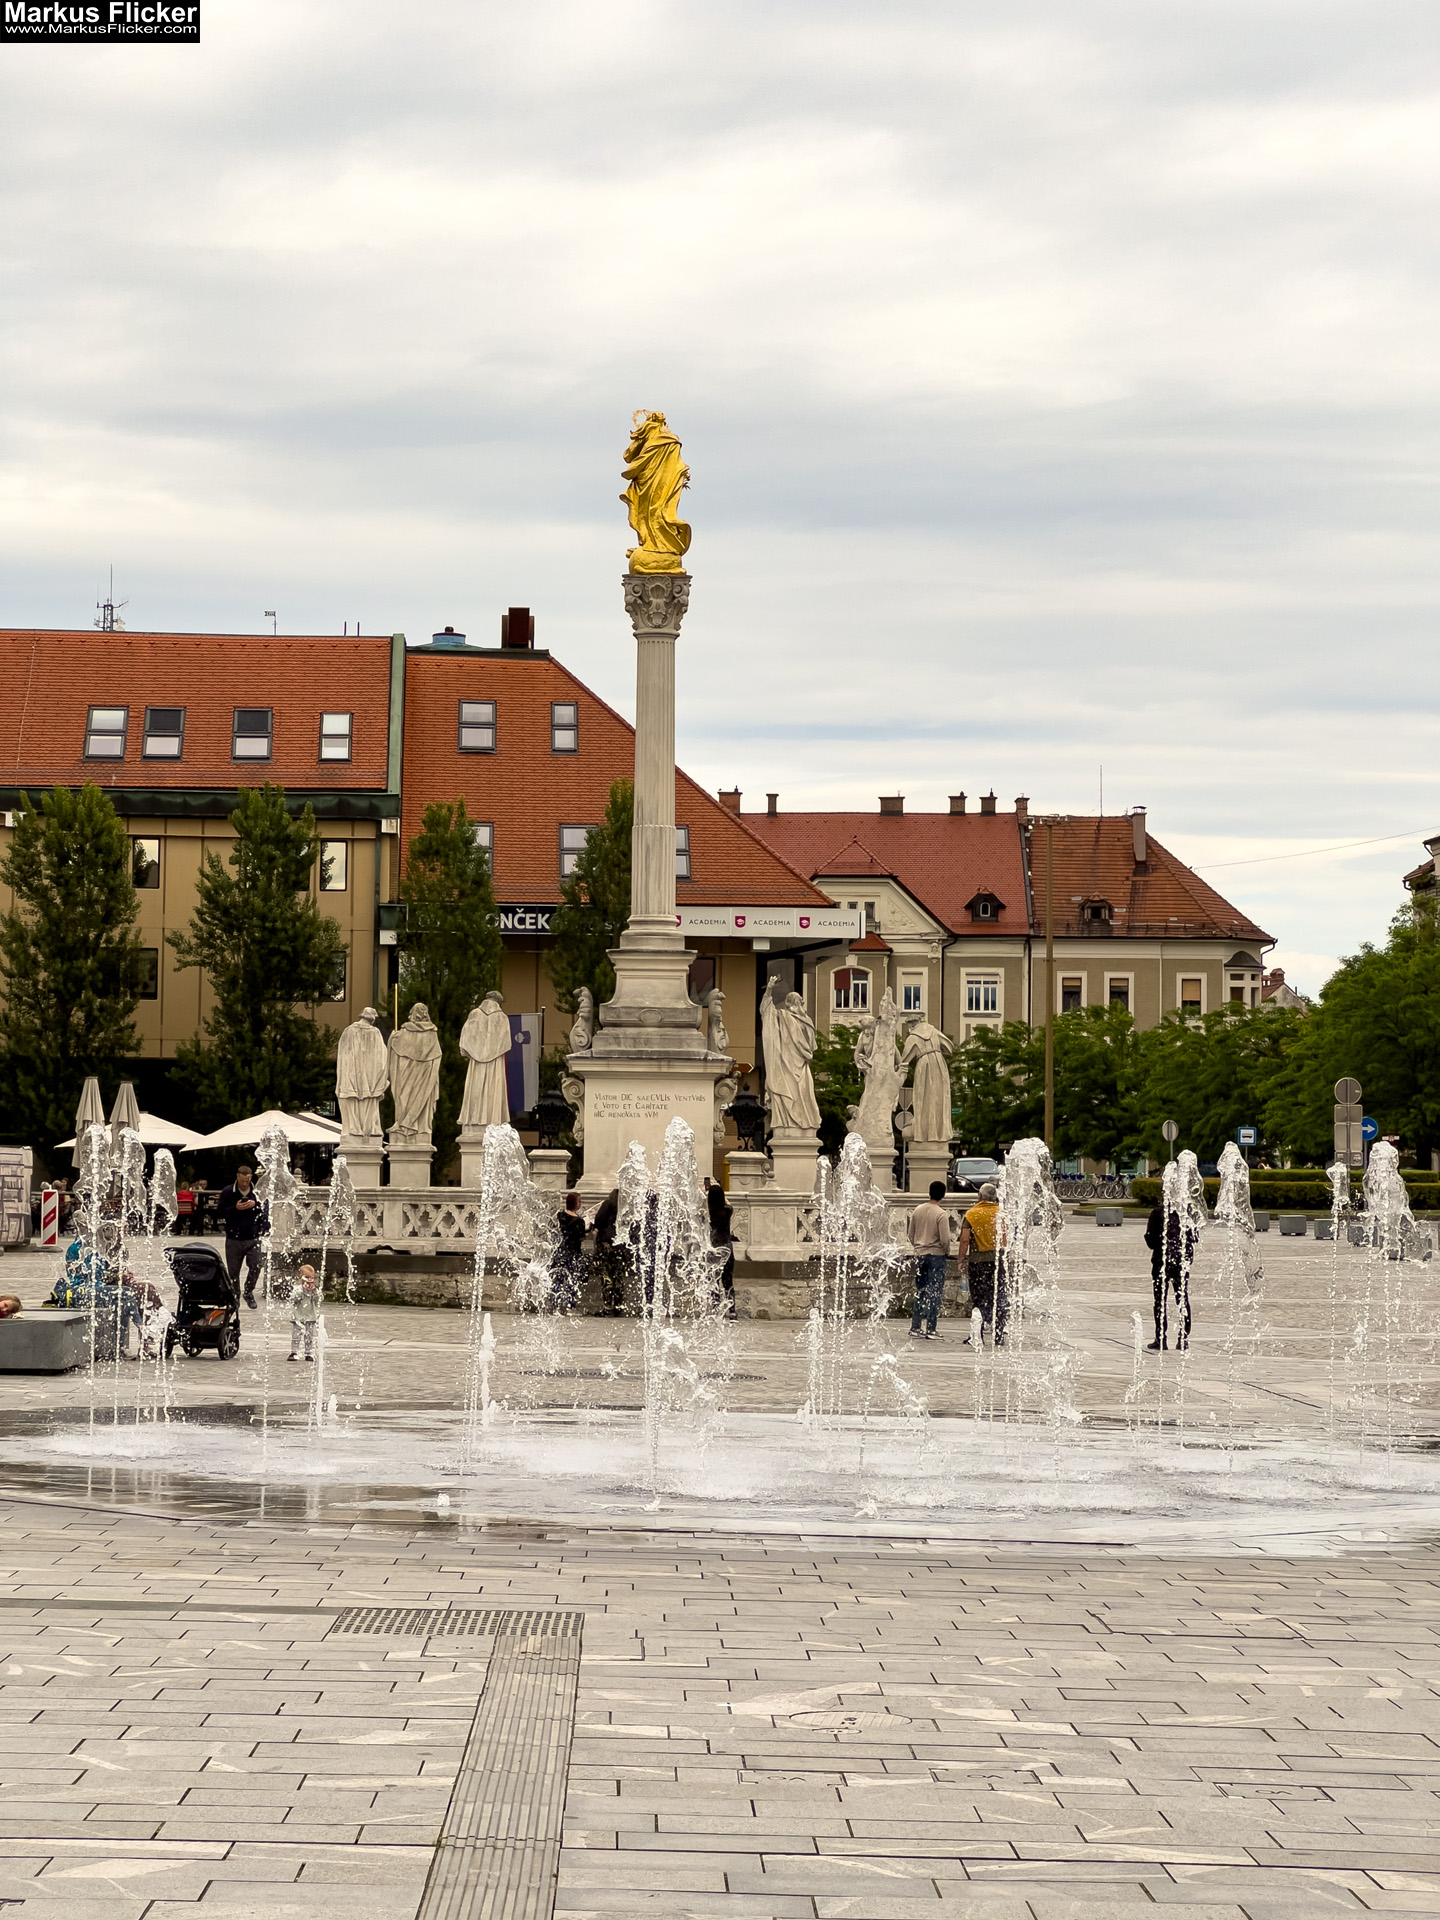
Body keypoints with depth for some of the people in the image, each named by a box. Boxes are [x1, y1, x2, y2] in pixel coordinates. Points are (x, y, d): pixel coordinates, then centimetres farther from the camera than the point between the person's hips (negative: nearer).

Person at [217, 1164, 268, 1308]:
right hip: (234, 1239, 0)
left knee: (255, 1266, -7)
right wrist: (235, 1208, -15)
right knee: (233, 1270, 4)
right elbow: (219, 1211, -1)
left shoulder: (258, 1192, 2)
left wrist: (255, 1205, -11)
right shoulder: (228, 1192, 0)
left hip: (253, 1238, 0)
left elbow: (267, 1209, 8)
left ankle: (248, 1292, 16)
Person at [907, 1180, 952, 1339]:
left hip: (920, 1254, 5)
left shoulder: (918, 1210, 3)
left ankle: (914, 1328, 13)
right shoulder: (941, 1214, -14)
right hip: (937, 1255, -5)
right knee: (935, 1293, 0)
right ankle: (930, 1330, -1)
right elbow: (945, 1239, -16)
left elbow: (910, 1233, 10)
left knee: (920, 1293, 12)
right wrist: (947, 1252, 1)